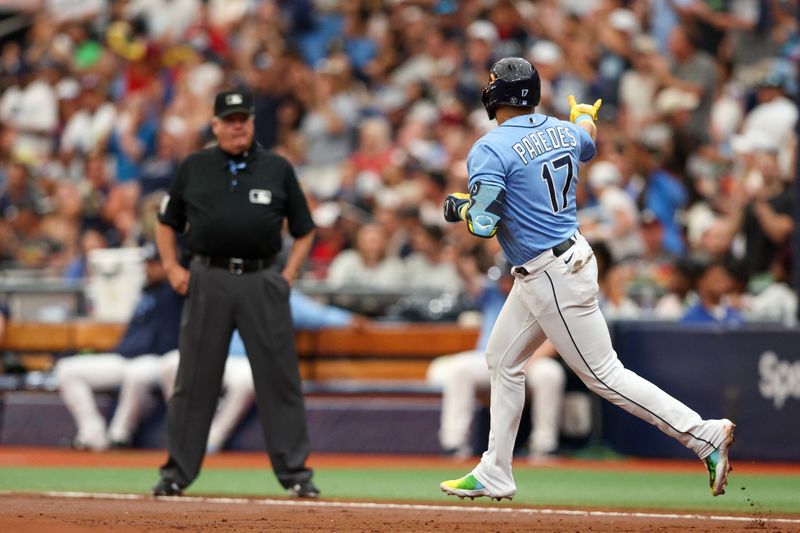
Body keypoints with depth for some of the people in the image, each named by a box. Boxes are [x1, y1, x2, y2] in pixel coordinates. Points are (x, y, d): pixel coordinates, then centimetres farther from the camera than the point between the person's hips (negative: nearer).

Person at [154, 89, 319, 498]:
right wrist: (173, 268, 4)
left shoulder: (278, 170, 7)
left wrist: (287, 276, 1)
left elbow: (304, 230, 13)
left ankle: (295, 473, 3)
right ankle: (176, 473, 7)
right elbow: (167, 223, 18)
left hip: (262, 281, 0)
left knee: (279, 378, -2)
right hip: (208, 282, 0)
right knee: (194, 379, 1)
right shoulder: (194, 168, 9)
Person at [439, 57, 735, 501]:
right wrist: (584, 115, 52)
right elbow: (588, 142, 29)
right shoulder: (564, 132, 4)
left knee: (603, 375, -5)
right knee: (502, 360, 18)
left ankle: (704, 435, -6)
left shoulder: (490, 150, -19)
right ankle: (493, 476, 22)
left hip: (553, 279, -9)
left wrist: (460, 209, -3)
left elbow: (484, 223, -26)